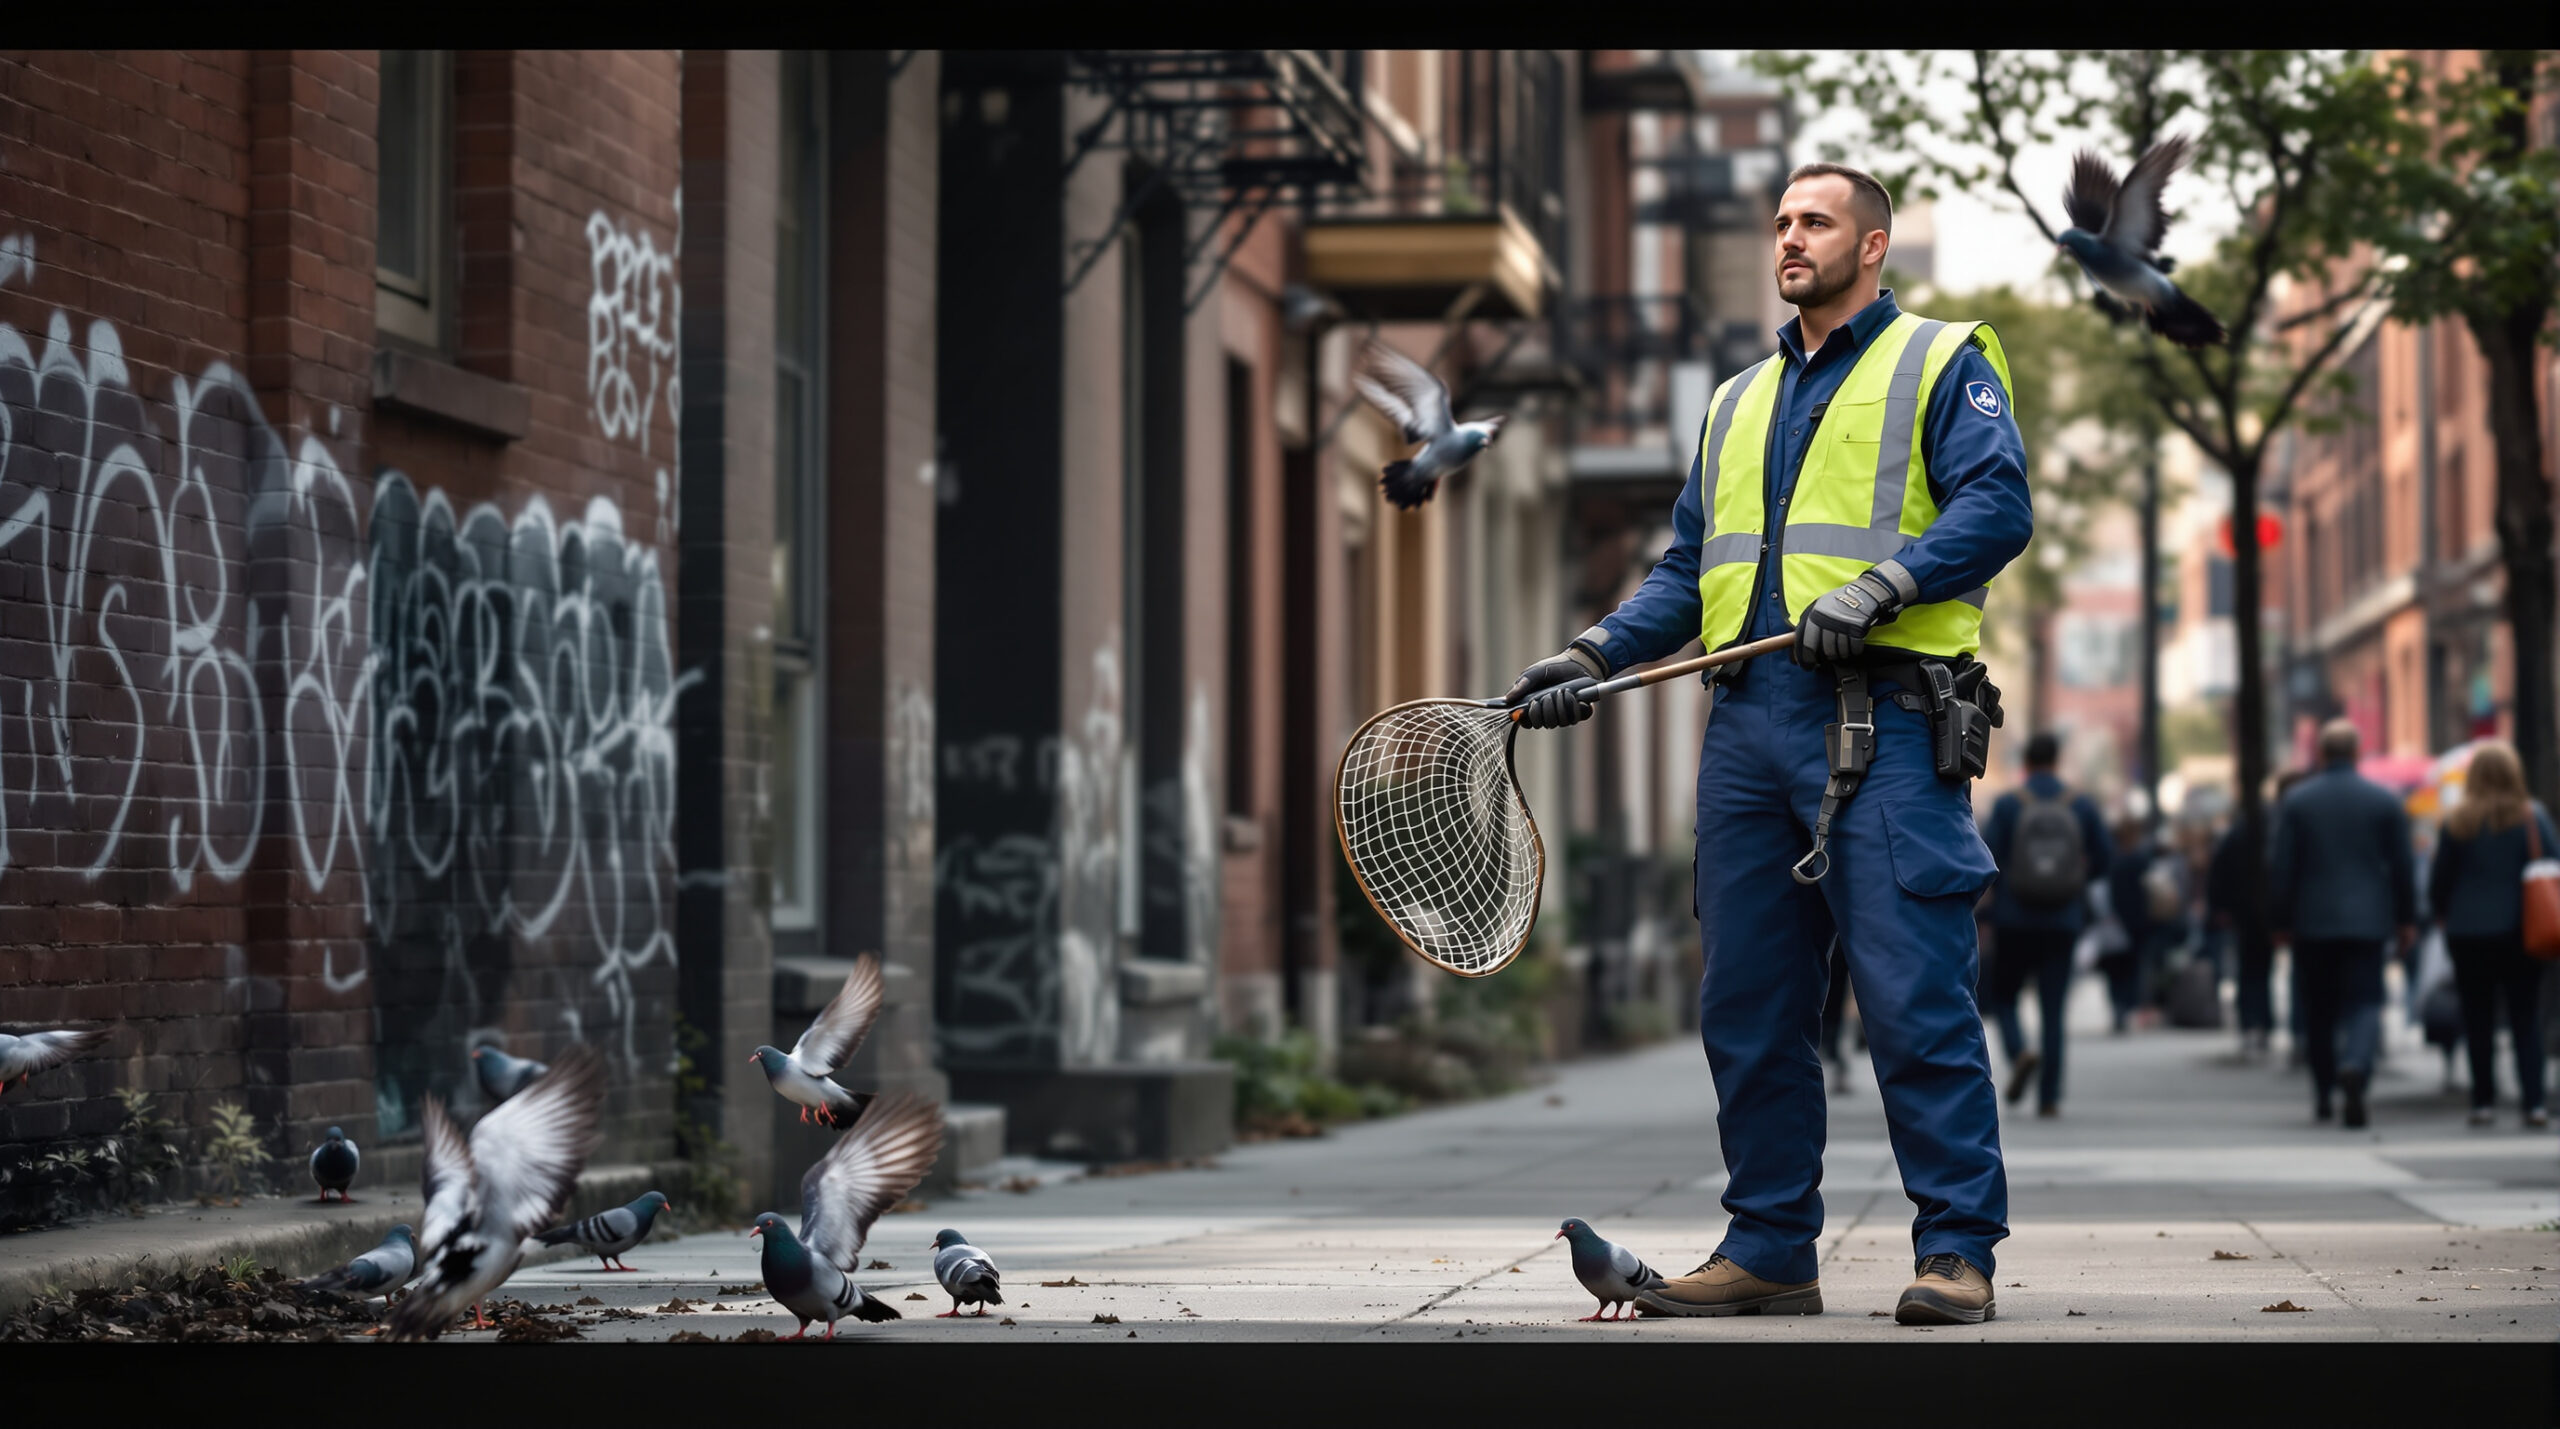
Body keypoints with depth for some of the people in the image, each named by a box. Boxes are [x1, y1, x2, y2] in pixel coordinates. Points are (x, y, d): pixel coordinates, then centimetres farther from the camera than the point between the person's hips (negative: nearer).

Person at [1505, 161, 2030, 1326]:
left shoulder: (1943, 365, 7)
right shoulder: (1737, 400, 26)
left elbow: (1997, 507, -7)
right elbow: (1690, 569, 23)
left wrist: (1879, 588, -19)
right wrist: (1594, 655, 7)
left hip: (1885, 718, -6)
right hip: (1749, 721, 7)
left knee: (1915, 999, -9)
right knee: (1745, 1005, 5)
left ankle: (1956, 1252, -4)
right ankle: (1768, 1250, 12)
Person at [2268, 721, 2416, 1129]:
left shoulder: (2295, 801, -2)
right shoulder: (2384, 801, 0)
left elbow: (2281, 867, -3)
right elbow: (2402, 865, 3)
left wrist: (2279, 922, 5)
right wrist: (2407, 920, 11)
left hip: (2312, 923, 1)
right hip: (2367, 922, 0)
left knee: (2318, 1008, 12)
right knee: (2363, 1003, -2)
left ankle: (2323, 1093, 19)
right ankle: (2355, 1069, -29)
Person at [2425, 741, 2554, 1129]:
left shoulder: (2457, 823, -5)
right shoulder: (2533, 817, -5)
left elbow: (2439, 878, 2)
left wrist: (2441, 915, 19)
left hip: (2468, 933, 0)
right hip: (2520, 932, 0)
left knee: (2478, 1021, 7)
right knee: (2527, 1019, 4)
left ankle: (2484, 1101, 7)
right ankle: (2533, 1102, -5)